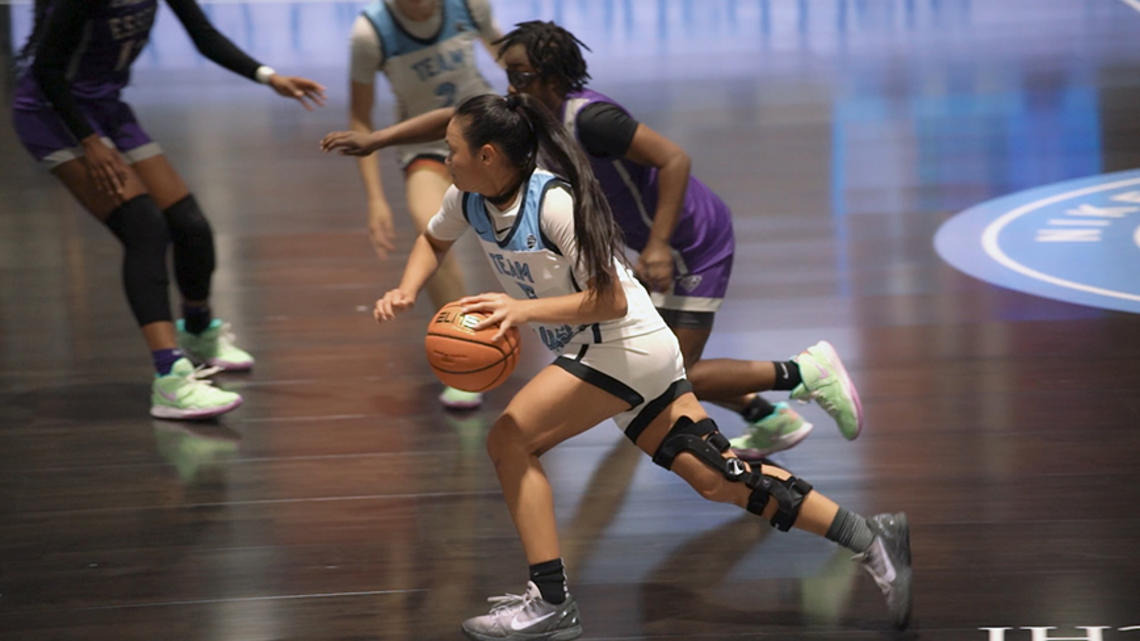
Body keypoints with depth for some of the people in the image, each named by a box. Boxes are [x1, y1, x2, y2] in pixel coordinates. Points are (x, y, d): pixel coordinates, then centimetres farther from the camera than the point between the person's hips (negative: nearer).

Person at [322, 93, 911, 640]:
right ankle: (869, 538, 5)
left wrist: (525, 309, -33)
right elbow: (433, 241, 23)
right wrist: (406, 291, 3)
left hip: (626, 344, -9)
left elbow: (610, 300, -24)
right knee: (716, 477, 4)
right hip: (600, 351, 9)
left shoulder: (554, 202, -24)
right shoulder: (467, 202, 0)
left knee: (509, 438, -15)